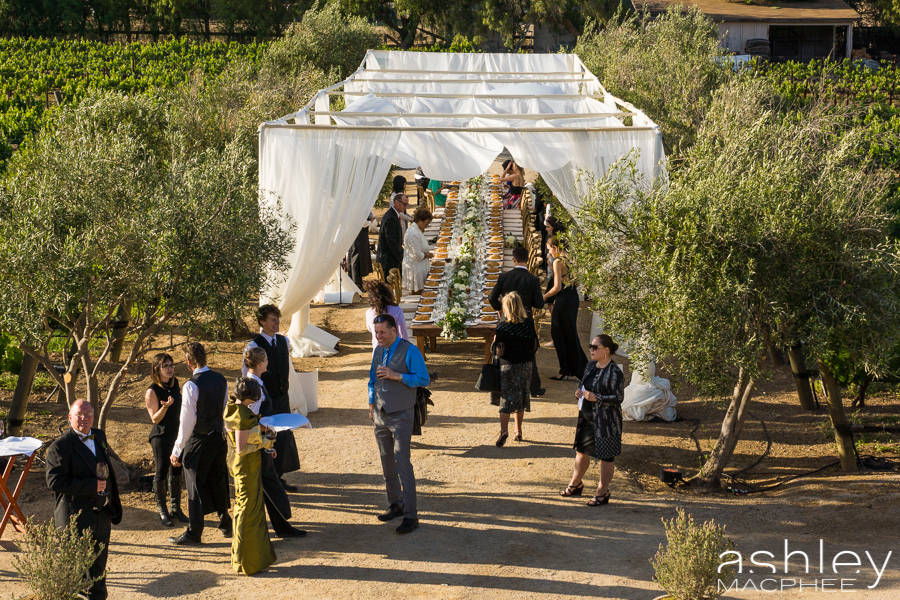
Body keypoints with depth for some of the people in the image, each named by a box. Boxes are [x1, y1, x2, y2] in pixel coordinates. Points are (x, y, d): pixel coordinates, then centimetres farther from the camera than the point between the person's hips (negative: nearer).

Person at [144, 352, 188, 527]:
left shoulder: (175, 384, 4)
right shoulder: (152, 391, -13)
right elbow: (155, 419, -12)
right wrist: (165, 406, -29)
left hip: (177, 434, 5)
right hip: (161, 436, -5)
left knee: (176, 472, 11)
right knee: (161, 473, 1)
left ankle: (176, 508, 23)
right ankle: (162, 510, 13)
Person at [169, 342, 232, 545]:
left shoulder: (192, 386, -21)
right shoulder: (221, 379, 0)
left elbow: (187, 421, -18)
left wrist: (177, 450, -10)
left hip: (199, 442, -7)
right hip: (219, 437, 7)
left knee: (196, 486, 2)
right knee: (218, 482, 19)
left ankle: (194, 533, 8)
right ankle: (226, 524, 29)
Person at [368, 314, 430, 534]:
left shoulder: (410, 351, -11)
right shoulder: (378, 351, 10)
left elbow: (424, 379, -14)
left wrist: (397, 376, -21)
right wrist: (372, 404, 16)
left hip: (401, 416, -7)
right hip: (381, 415, 7)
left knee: (402, 463, -11)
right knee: (387, 462, 13)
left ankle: (410, 515, -10)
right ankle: (396, 504, 25)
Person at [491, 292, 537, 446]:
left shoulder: (502, 327, -15)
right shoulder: (529, 323, -5)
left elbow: (500, 352, -16)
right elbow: (534, 345, 3)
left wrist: (495, 342, 1)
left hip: (508, 366, -3)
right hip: (526, 364, 4)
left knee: (506, 398, -1)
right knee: (521, 399, 16)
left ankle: (504, 431, -19)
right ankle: (518, 432, 24)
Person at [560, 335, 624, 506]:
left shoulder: (614, 372, -18)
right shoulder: (591, 366, 7)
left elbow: (619, 397, -18)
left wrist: (597, 398, -25)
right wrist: (579, 391, -2)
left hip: (605, 421, -8)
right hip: (587, 418, 8)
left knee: (605, 457, 3)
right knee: (581, 451, 20)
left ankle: (602, 492, 15)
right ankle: (575, 484, 39)